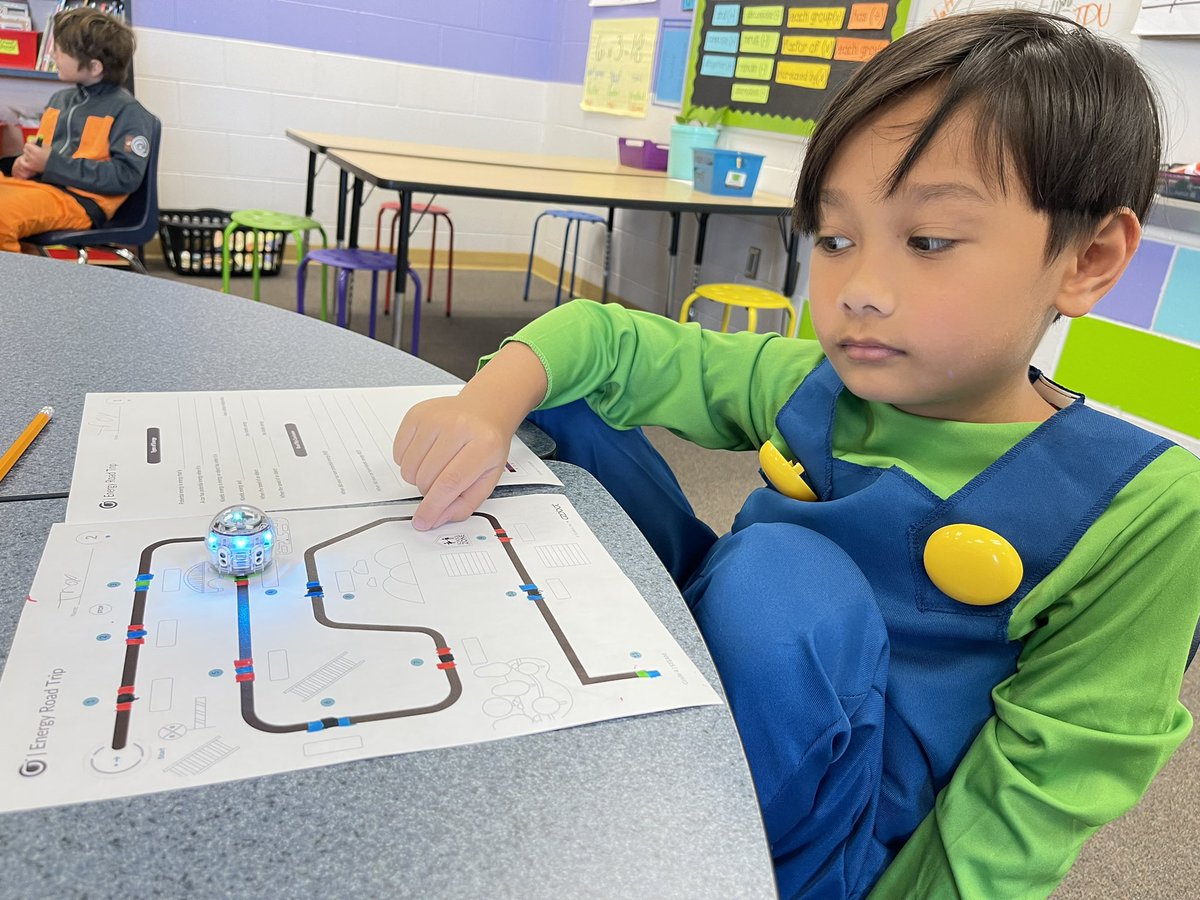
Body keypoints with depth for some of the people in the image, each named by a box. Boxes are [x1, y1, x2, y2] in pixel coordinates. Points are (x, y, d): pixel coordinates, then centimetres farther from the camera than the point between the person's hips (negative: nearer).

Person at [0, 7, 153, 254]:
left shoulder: (127, 111, -3)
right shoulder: (59, 100, 21)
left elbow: (126, 176, -13)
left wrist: (53, 164, -15)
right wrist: (24, 163, 6)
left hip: (78, 200, -8)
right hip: (34, 185, 8)